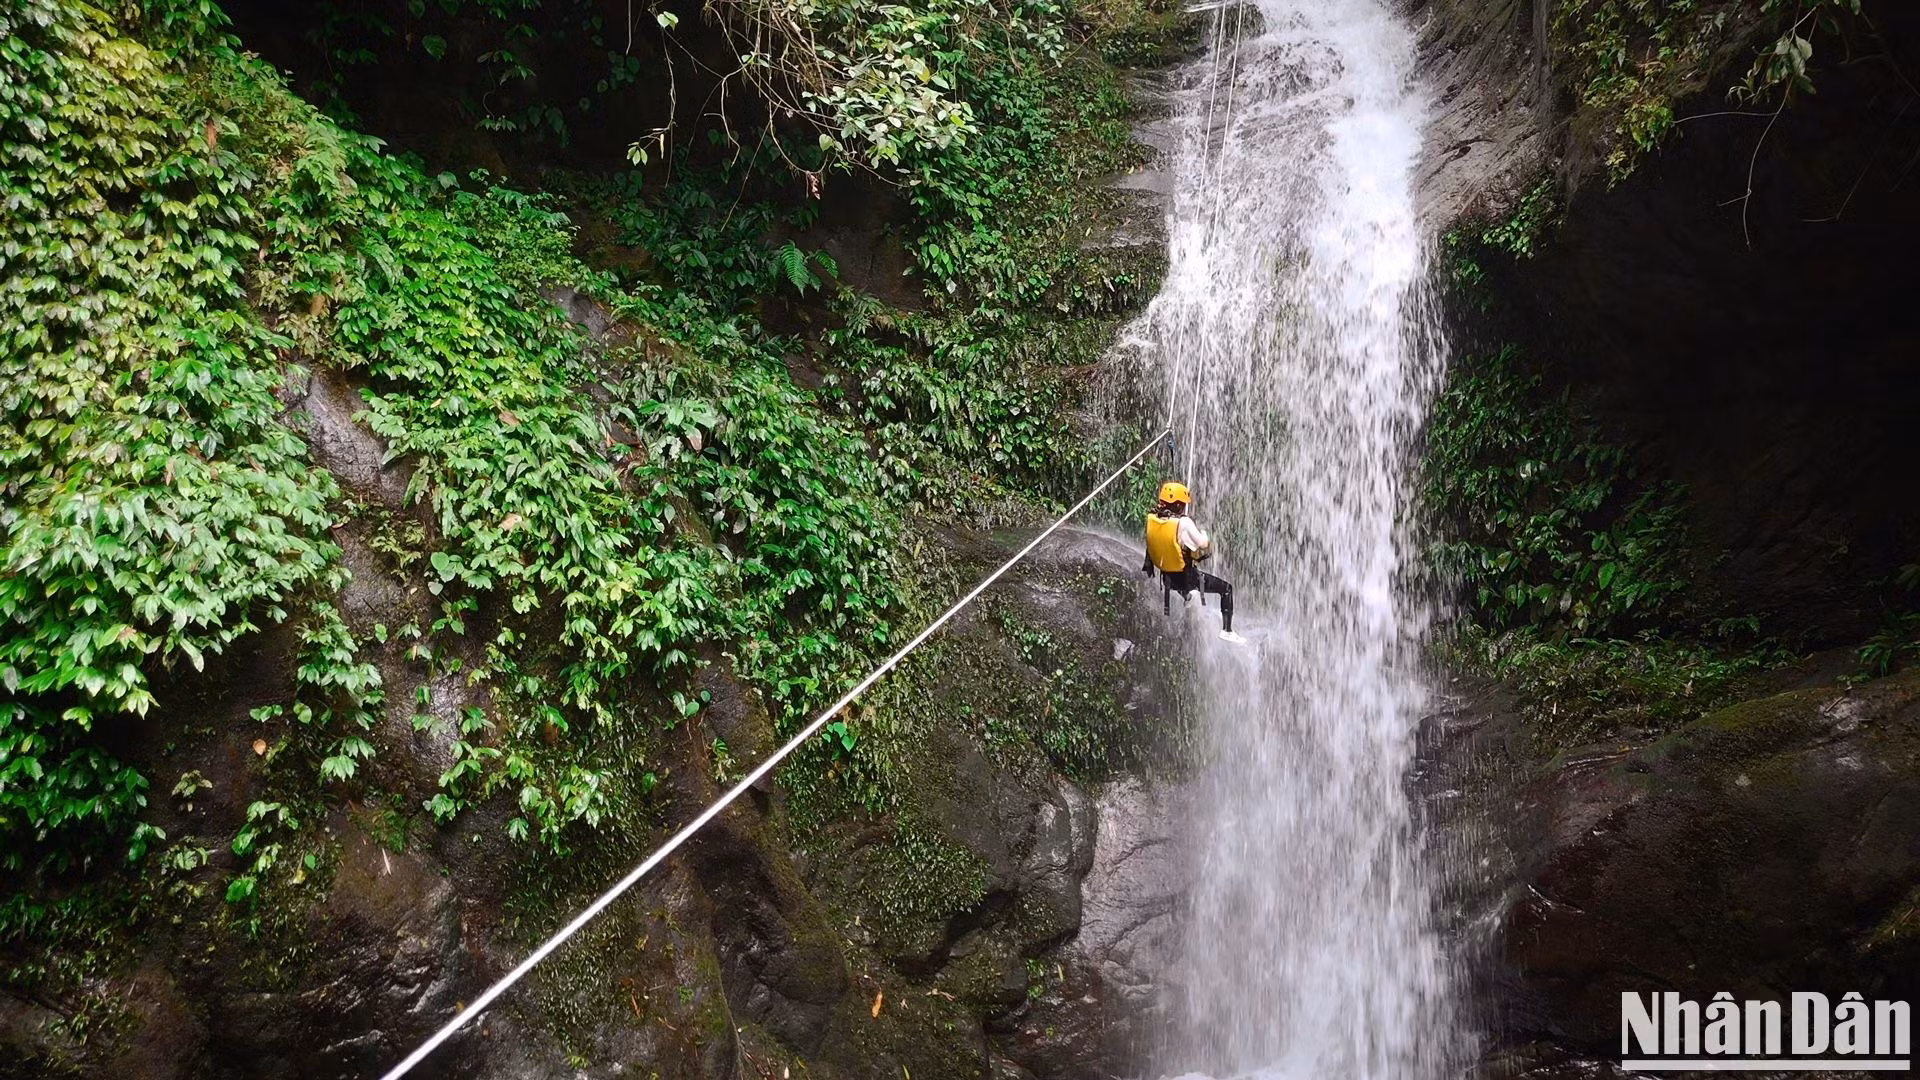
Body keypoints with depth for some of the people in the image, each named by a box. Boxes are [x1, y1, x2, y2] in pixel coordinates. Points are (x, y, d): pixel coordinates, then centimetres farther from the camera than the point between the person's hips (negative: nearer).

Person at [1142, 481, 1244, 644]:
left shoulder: (1151, 519, -9)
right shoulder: (1183, 522, -25)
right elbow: (1203, 544, -20)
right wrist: (1201, 529, -2)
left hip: (1166, 576, 6)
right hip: (1186, 577, -6)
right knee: (1226, 589, 10)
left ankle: (1186, 594, 50)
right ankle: (1227, 630, 11)